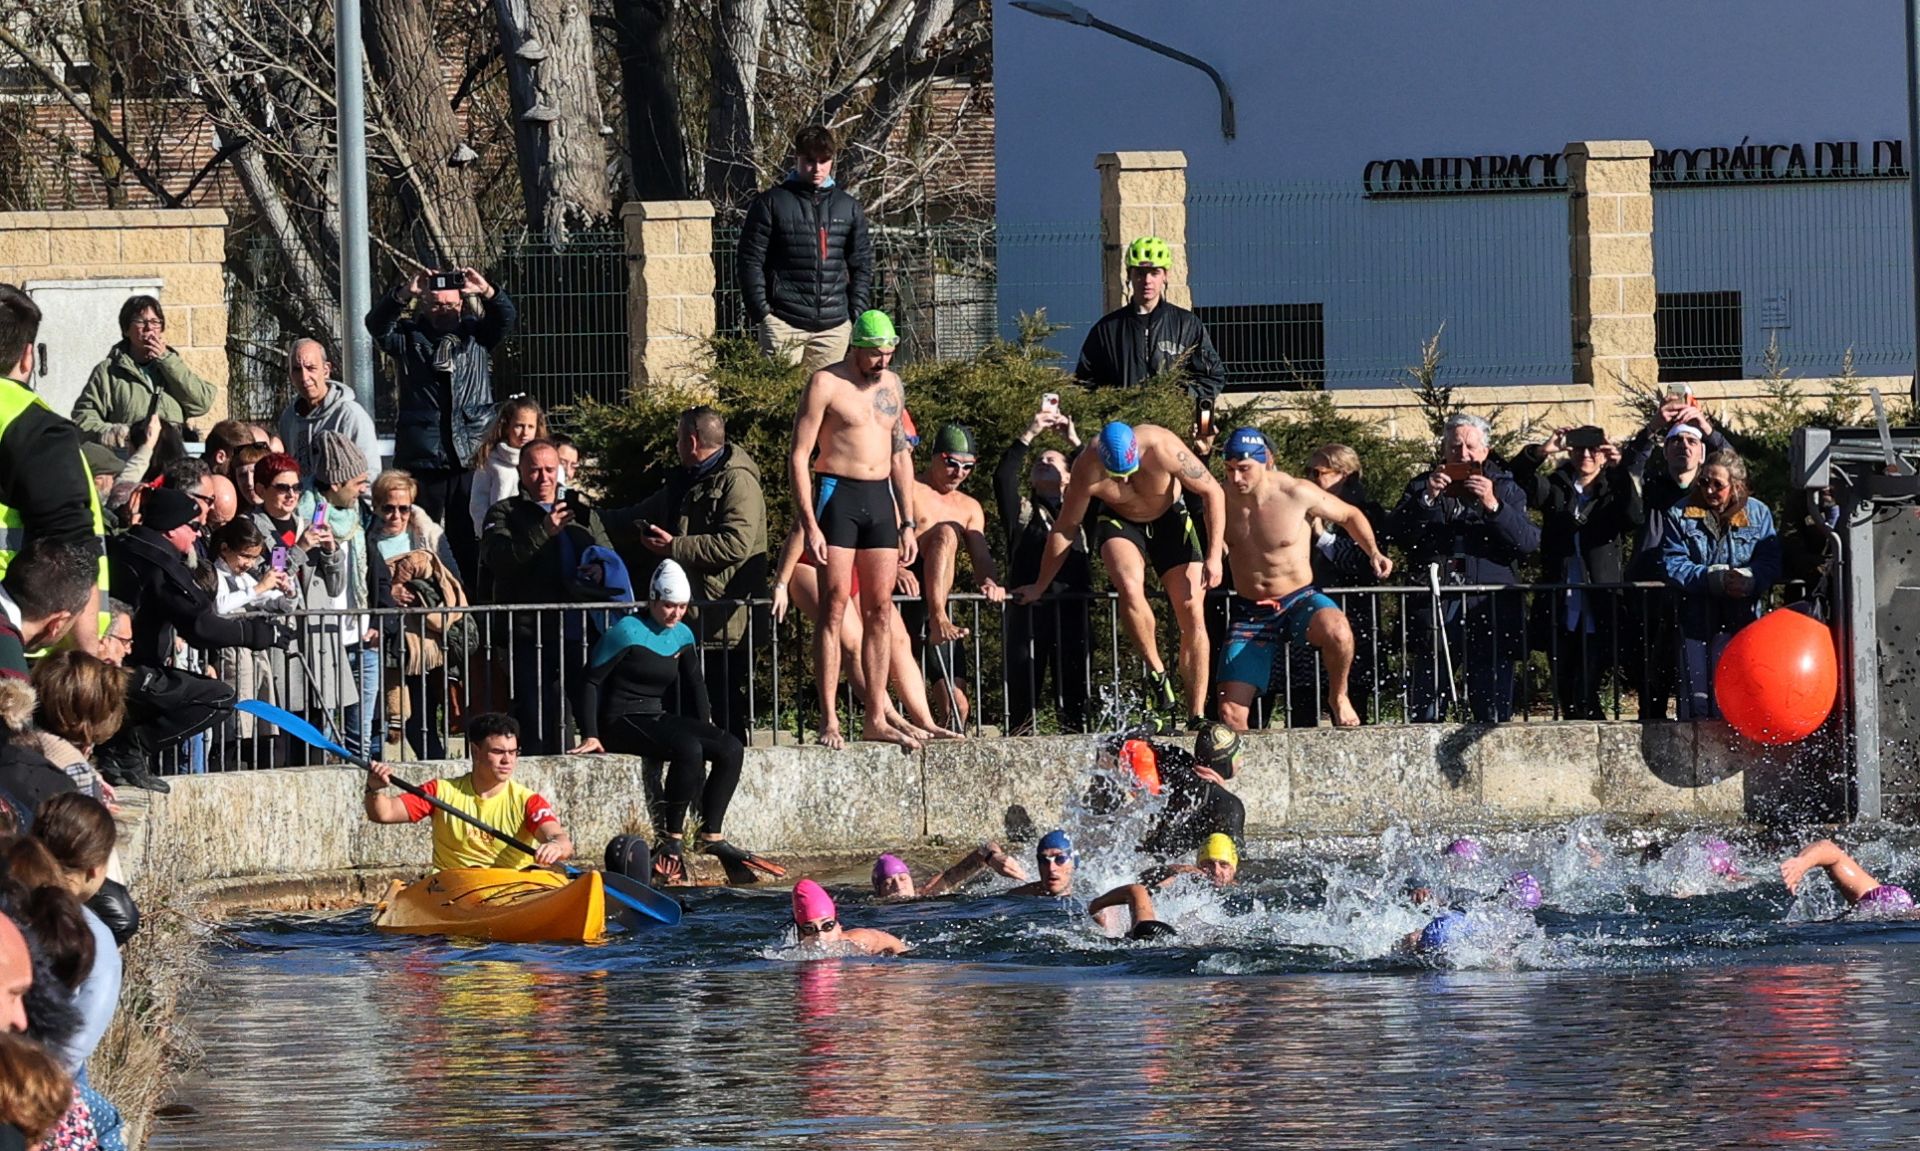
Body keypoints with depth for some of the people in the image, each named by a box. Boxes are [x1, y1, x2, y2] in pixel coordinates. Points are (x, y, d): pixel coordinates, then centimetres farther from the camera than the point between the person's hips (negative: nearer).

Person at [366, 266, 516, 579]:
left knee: (470, 541, 0)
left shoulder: (476, 333, 13)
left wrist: (487, 292, -23)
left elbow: (507, 318, -2)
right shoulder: (410, 337, 9)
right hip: (420, 457, -1)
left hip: (470, 456, 1)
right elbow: (377, 324, -7)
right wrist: (404, 294, -26)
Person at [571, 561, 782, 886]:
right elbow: (591, 681, -10)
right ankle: (672, 840, -28)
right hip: (623, 722, -8)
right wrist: (591, 736, -17)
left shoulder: (682, 636, 13)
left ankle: (712, 836, -14)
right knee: (688, 749, -33)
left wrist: (706, 732, 10)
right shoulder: (628, 631, -9)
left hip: (660, 718, 8)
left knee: (732, 749, -10)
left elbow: (694, 686, 22)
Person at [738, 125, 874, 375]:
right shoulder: (771, 203, 2)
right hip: (784, 323, -4)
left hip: (834, 326, 4)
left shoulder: (849, 208, 13)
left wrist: (857, 314, 7)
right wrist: (761, 314, -7)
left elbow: (861, 264, 17)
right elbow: (751, 262, 0)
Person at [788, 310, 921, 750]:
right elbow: (799, 456, -8)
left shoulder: (891, 385, 14)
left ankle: (876, 719, 7)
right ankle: (828, 721, -9)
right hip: (838, 494, -6)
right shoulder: (826, 384, -5)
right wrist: (810, 524, -15)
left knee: (880, 610, 4)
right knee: (835, 607, -9)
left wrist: (907, 522, 15)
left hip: (881, 499, 6)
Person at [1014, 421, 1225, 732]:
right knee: (1130, 588, -33)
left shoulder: (1163, 449, -32)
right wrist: (1039, 586, -2)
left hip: (1170, 520, 1)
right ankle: (1157, 675, -15)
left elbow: (1212, 492, -17)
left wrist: (1214, 556, -21)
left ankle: (1197, 717, -4)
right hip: (1120, 522, -1)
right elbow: (1065, 528, -10)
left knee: (1192, 615, -10)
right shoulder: (1086, 470, -27)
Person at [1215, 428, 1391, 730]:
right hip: (1249, 612, 2)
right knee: (1230, 713, -13)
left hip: (1298, 601, -2)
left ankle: (1338, 698, -10)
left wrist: (1373, 552, -9)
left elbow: (1350, 515, 3)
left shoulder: (1297, 494, -14)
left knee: (1336, 631, -38)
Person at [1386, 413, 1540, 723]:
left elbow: (1529, 542, -1)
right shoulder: (1420, 488, 15)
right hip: (1432, 605, 1)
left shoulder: (1505, 489, 13)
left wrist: (1493, 505, -13)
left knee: (1493, 712, -1)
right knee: (1425, 715, -1)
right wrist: (1427, 498, -10)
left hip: (1489, 607, -1)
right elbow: (1395, 532, 1)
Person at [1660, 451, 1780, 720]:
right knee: (1696, 702, 0)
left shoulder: (1757, 514, 6)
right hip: (1694, 619, 0)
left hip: (1741, 619, 0)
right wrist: (1716, 578, -18)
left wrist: (1748, 580, -25)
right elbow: (1673, 565, -6)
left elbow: (1770, 565, -3)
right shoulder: (1680, 515, 5)